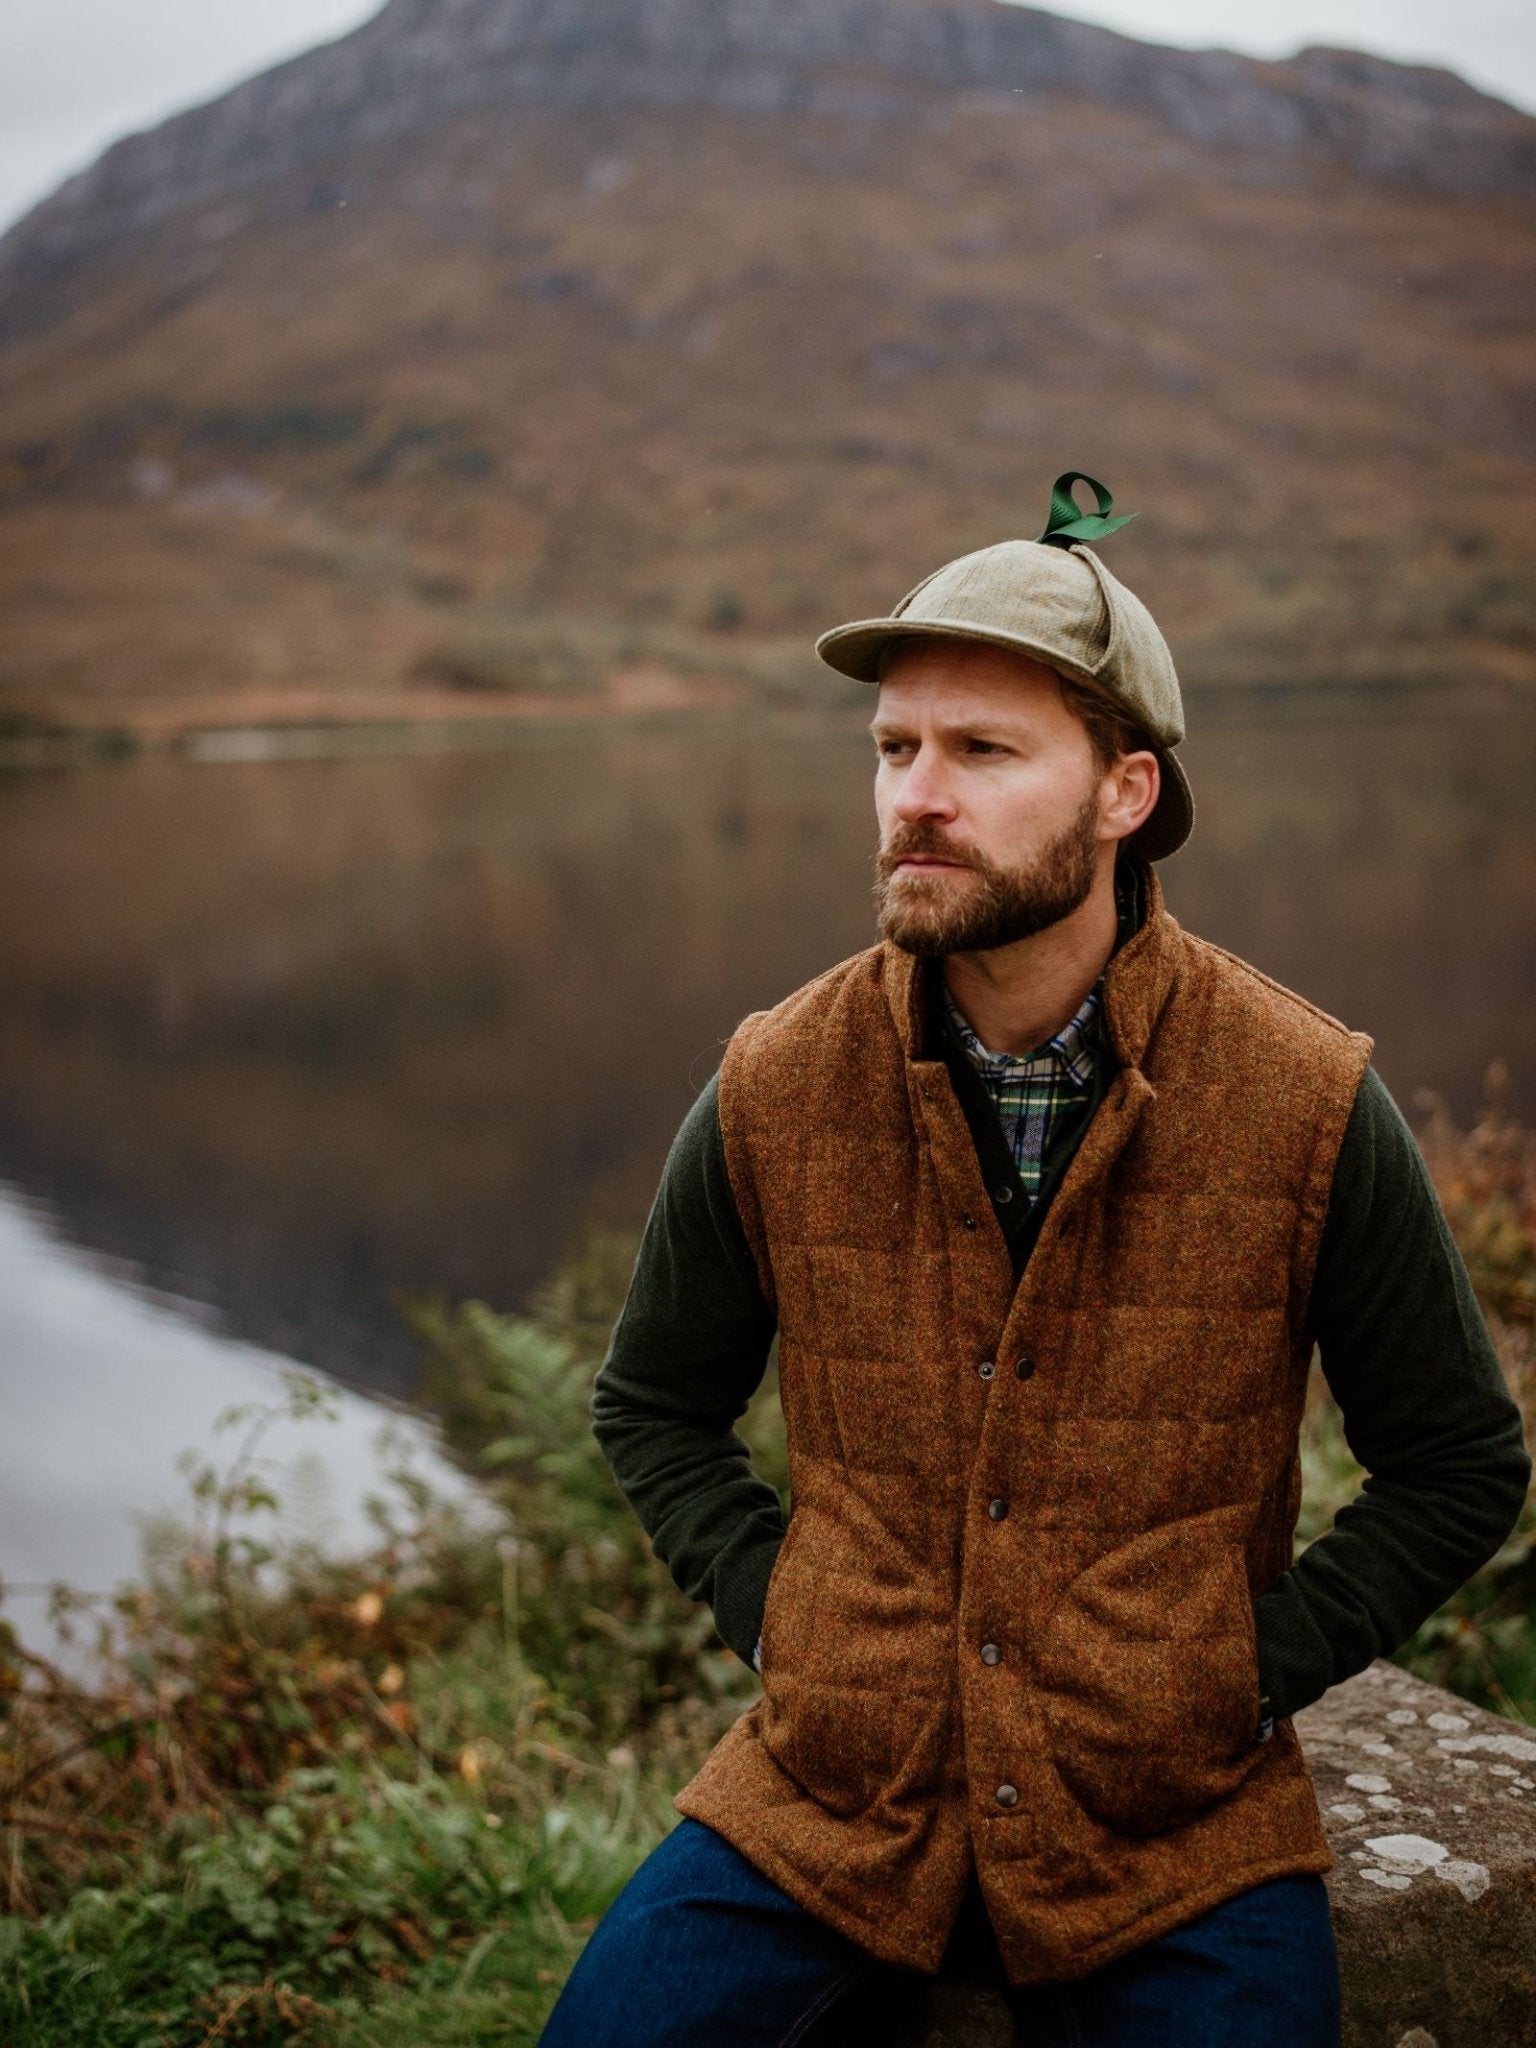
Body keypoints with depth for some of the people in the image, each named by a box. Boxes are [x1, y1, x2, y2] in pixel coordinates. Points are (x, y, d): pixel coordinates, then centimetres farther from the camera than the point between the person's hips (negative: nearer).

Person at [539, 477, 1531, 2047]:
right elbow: (654, 1408, 10)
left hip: (1174, 1824, -1)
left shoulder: (1308, 1103, -11)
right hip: (830, 1792, 1)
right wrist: (772, 1613, -3)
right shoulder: (774, 1092, -7)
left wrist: (1249, 1674, -7)